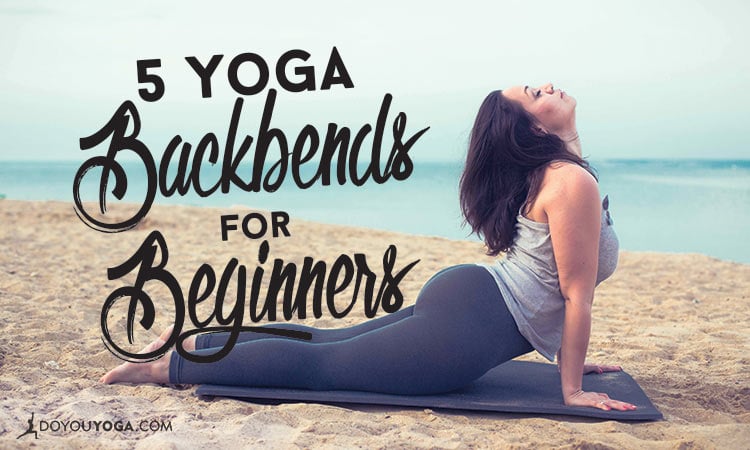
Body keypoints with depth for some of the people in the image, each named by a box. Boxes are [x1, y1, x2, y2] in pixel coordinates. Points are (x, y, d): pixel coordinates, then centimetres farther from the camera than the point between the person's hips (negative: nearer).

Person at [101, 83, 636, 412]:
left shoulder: (546, 171, 14)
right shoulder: (575, 182, -17)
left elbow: (555, 283, 22)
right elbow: (578, 295, -14)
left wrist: (566, 348, 24)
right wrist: (572, 387, -8)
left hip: (460, 294, 9)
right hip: (467, 330, -9)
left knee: (328, 341, 15)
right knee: (320, 361, -4)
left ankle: (195, 341, 20)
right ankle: (170, 365, 1)